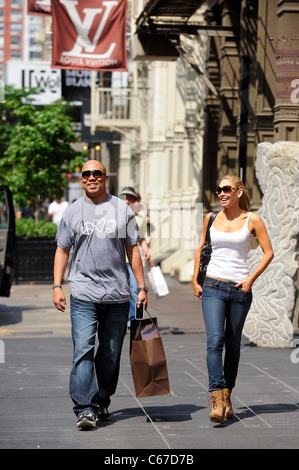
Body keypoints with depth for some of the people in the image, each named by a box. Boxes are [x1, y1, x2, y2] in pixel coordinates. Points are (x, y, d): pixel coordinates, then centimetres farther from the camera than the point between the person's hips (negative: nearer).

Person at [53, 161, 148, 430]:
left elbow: (133, 250, 10)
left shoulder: (122, 210, 8)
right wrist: (57, 286, 1)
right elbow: (62, 250, 11)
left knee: (110, 354, 7)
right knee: (83, 350, -12)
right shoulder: (73, 212, 8)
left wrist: (142, 287, 6)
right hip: (83, 294, -1)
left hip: (117, 295, 1)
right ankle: (85, 408, -14)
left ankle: (101, 403, 19)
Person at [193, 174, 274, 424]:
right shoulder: (211, 219, 8)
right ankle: (218, 400, -23)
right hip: (213, 286, 1)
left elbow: (268, 253, 2)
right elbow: (201, 249, 20)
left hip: (240, 290, 0)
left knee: (233, 344, 7)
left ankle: (227, 396, 22)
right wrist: (195, 280, 12)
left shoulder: (252, 220, 0)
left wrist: (251, 279, -7)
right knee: (215, 340, -15)